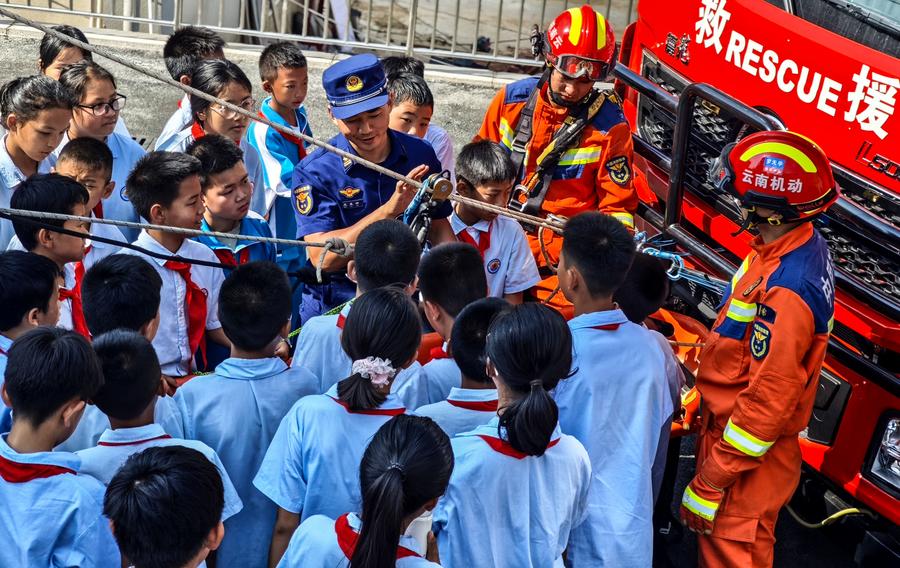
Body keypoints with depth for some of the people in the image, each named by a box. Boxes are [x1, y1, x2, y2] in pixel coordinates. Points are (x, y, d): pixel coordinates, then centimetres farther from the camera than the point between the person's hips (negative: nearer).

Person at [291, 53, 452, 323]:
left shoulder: (421, 155, 1)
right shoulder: (314, 172, -11)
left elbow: (438, 226, 12)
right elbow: (321, 257, -19)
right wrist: (388, 210, -27)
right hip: (333, 308, -3)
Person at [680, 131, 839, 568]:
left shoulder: (784, 293, -33)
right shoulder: (803, 244, -3)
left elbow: (768, 401, -28)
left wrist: (710, 483, -21)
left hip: (747, 442, -9)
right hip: (732, 414, 9)